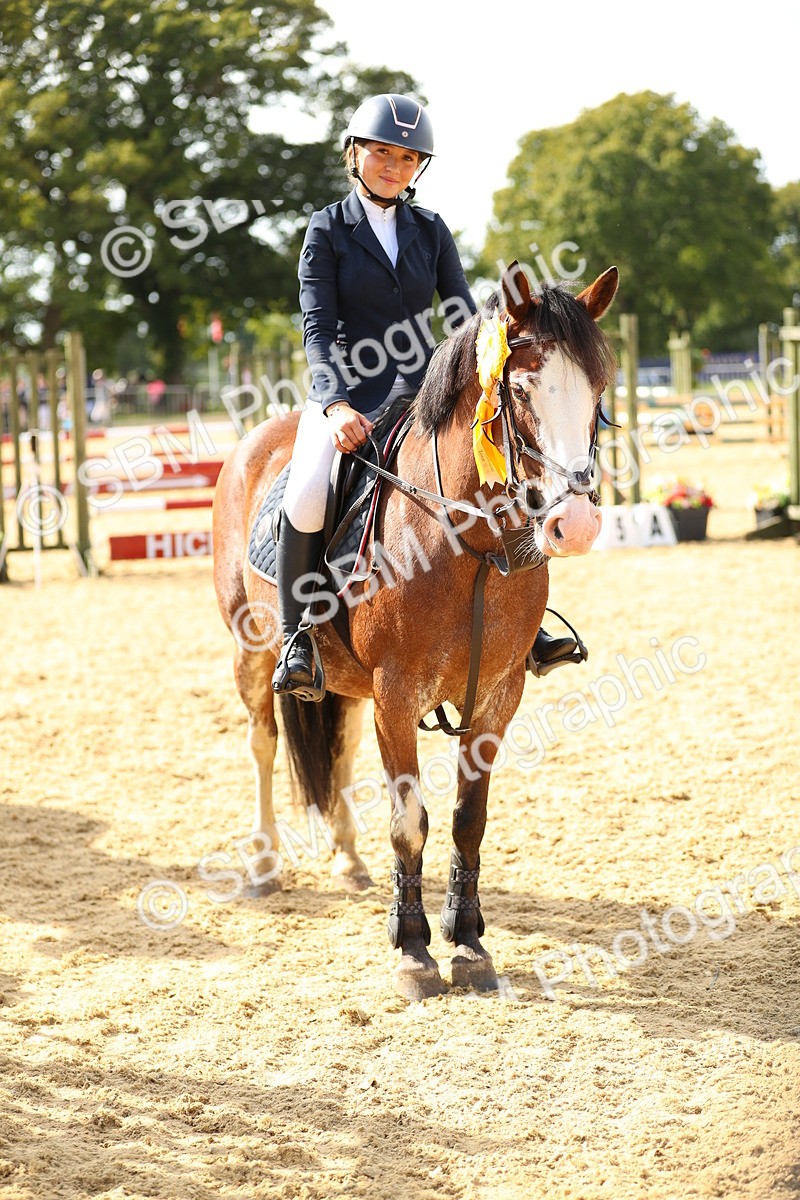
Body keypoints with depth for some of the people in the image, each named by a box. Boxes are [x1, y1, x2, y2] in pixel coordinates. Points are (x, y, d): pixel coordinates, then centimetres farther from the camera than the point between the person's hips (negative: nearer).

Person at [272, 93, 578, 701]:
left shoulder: (431, 231, 10)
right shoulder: (329, 231, 0)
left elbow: (465, 316, 7)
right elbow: (318, 330, -8)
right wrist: (336, 405, -24)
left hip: (425, 387, 4)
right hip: (350, 392, -3)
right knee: (306, 496, -29)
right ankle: (296, 639, -12)